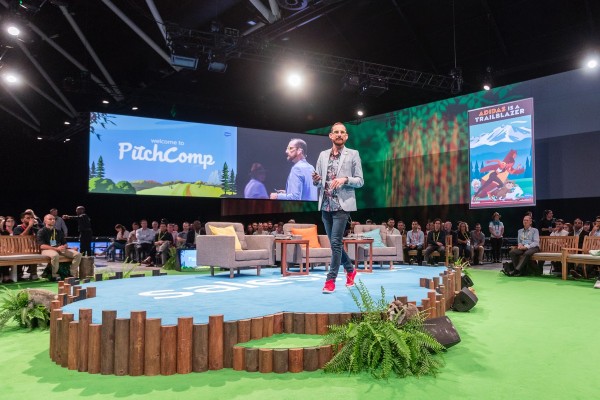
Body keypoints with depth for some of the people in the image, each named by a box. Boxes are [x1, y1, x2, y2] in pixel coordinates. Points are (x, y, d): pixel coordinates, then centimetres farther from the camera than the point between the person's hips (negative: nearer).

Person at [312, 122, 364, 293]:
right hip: (325, 205, 5)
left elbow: (360, 181, -1)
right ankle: (350, 270, 33)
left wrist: (345, 179, -19)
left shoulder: (353, 154, 2)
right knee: (335, 242, 13)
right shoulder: (323, 155, 12)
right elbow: (317, 182, 14)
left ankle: (331, 280, -3)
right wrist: (316, 180, -9)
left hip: (342, 205, -5)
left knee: (336, 242, -10)